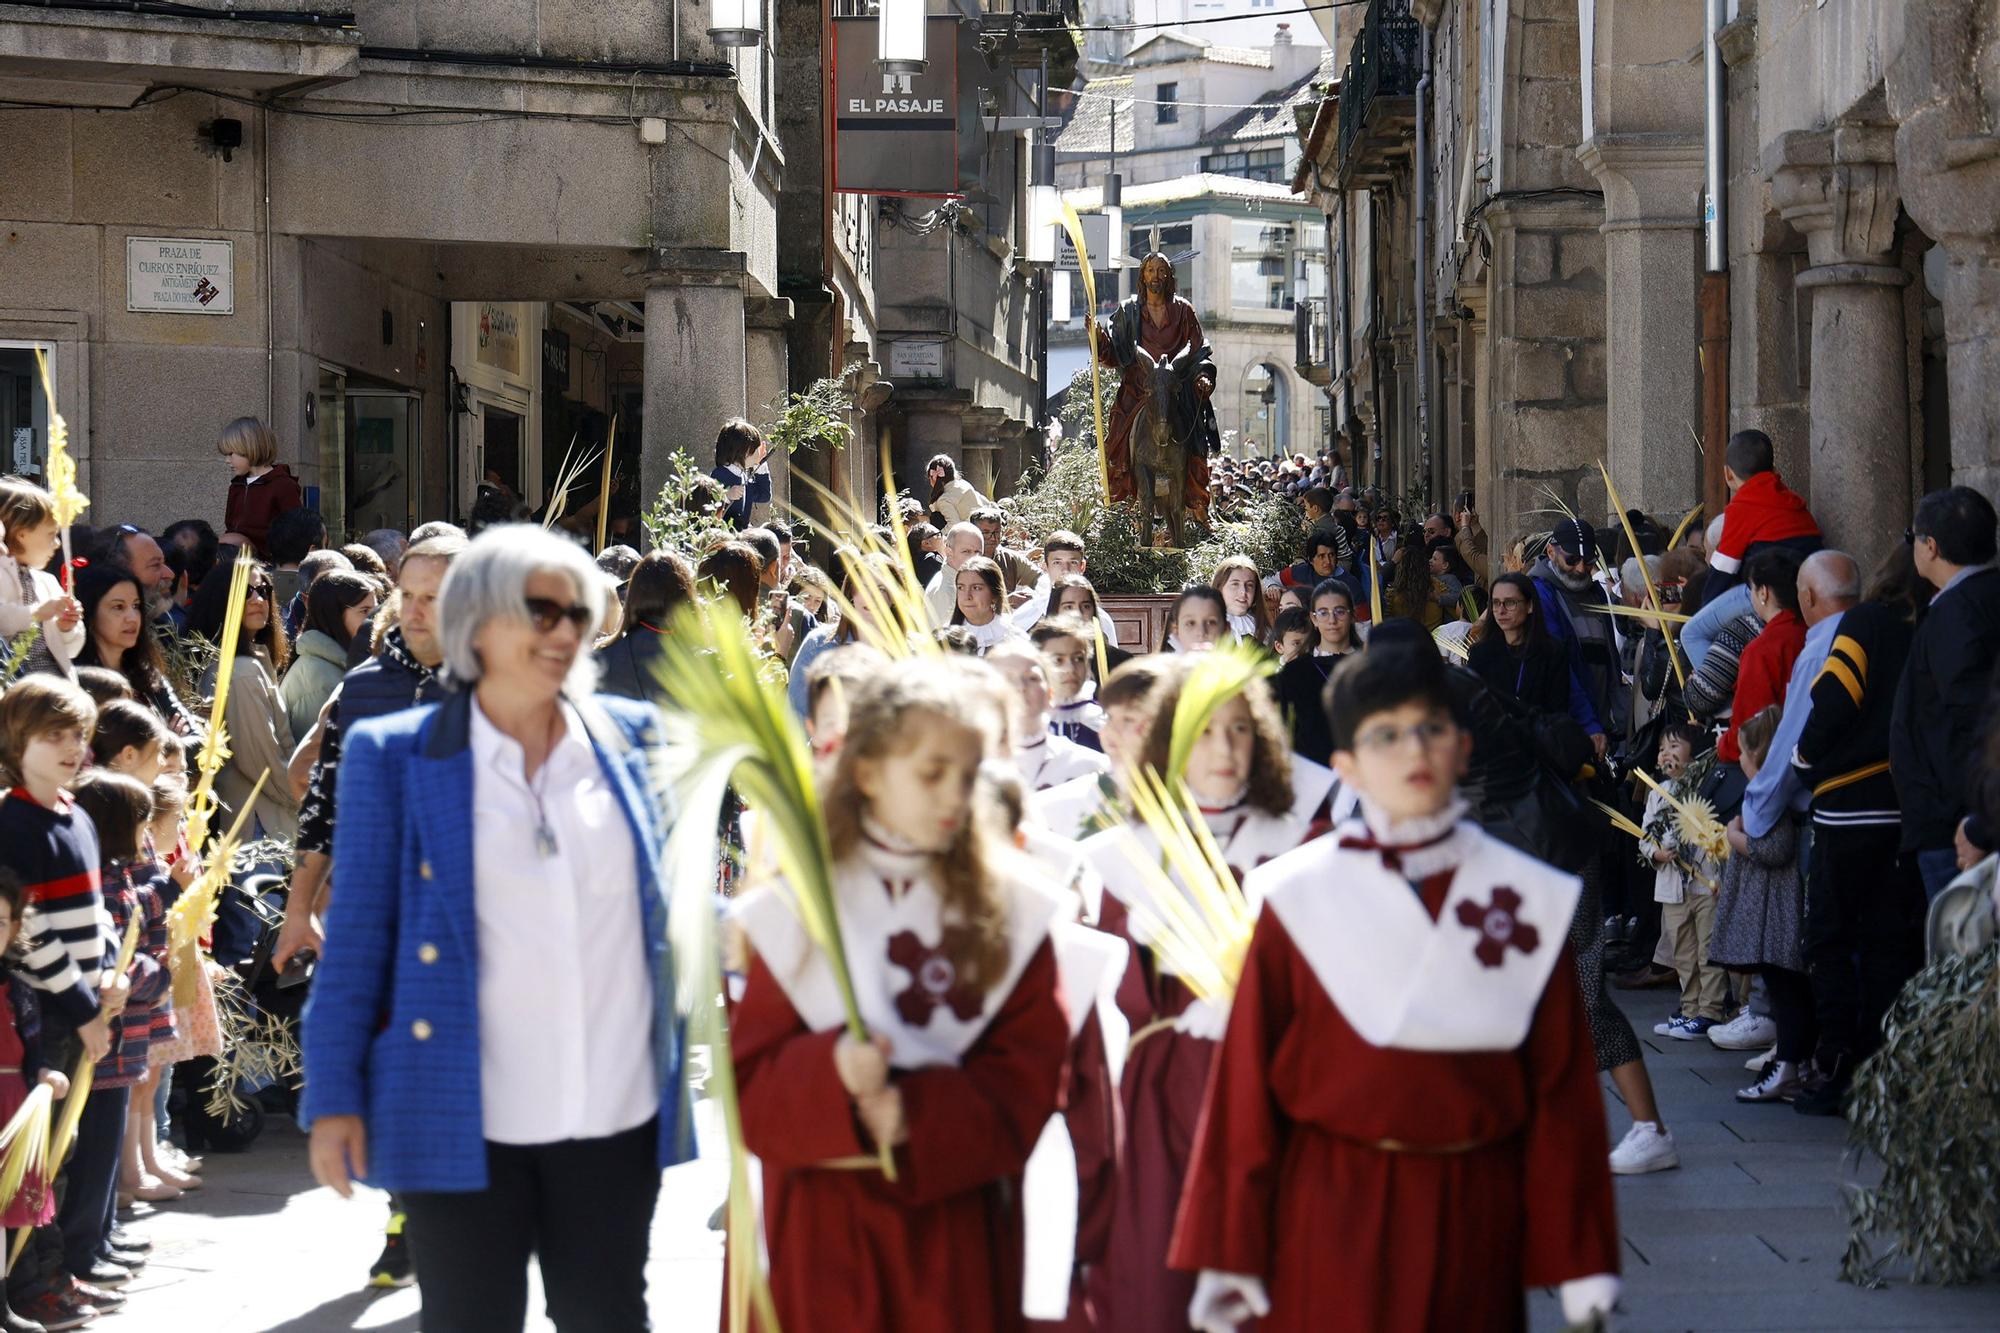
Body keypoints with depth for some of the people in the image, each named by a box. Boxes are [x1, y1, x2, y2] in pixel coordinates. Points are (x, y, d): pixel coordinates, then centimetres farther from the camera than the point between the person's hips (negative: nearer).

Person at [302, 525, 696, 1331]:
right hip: (465, 1117, -2)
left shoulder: (632, 738, 6)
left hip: (617, 1113, 2)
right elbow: (358, 931, -1)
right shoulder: (393, 756, -2)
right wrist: (335, 1096, -4)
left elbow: (675, 895, 17)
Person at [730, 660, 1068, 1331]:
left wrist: (916, 1111, -19)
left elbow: (1027, 1075, -4)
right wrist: (831, 1073, -23)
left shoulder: (1009, 912, 2)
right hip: (825, 1227, -1)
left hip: (957, 1221, 1)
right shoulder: (796, 911, -1)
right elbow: (751, 1085, -3)